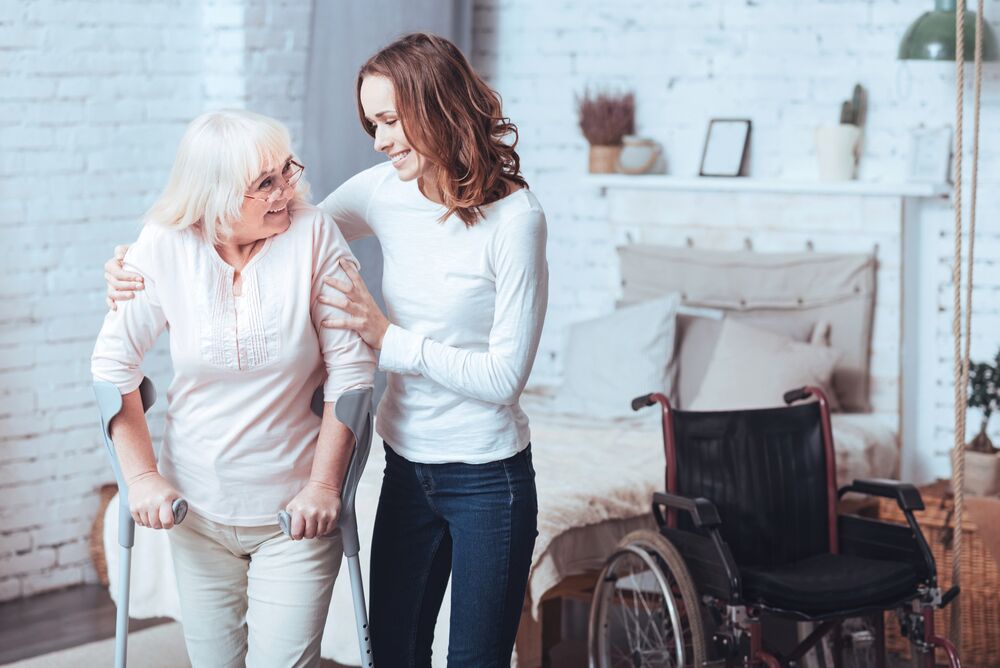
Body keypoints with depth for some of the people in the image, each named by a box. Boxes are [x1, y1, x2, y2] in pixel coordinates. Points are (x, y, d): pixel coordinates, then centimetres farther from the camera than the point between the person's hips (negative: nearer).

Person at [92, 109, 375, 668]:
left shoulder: (313, 235, -13)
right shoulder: (166, 247, -8)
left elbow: (352, 370, -9)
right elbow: (114, 364, 0)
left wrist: (324, 483, -9)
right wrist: (142, 476, -3)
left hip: (294, 514, -2)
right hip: (198, 509, 2)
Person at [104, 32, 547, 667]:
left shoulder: (513, 215, -16)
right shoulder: (384, 190, -1)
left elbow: (505, 375, -17)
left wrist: (389, 337, -17)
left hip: (488, 480, -5)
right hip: (407, 470, 5)